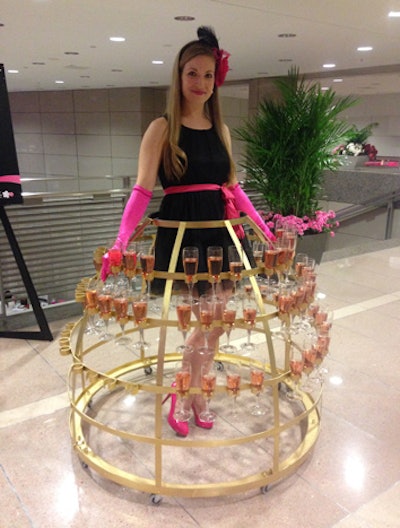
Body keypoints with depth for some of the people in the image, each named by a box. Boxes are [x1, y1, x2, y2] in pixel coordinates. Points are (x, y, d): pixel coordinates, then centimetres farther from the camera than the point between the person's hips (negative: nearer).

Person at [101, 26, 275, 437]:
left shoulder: (220, 129, 11)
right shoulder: (162, 129, -4)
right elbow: (142, 190, -12)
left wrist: (263, 227, 14)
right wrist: (120, 242, -22)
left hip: (219, 232, 5)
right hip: (180, 233, -5)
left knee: (215, 320, 9)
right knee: (204, 322, -1)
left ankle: (190, 393, 29)